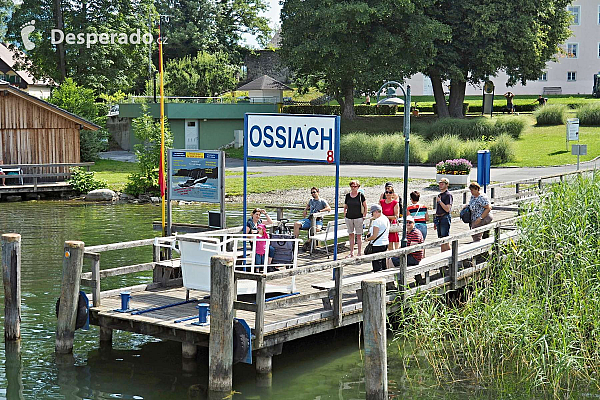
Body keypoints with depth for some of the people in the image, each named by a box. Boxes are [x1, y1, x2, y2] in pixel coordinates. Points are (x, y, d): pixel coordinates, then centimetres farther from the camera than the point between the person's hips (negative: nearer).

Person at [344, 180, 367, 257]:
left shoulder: (361, 195, -4)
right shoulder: (347, 195, 7)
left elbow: (365, 206, 2)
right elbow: (345, 206, 18)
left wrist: (364, 216, -1)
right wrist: (344, 214, 9)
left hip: (358, 218, -4)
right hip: (349, 218, 4)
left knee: (359, 235, 0)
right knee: (351, 235, 9)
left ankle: (359, 253, 4)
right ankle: (351, 252, 15)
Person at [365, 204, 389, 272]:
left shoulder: (377, 221, -19)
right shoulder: (386, 219, 9)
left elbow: (374, 236, -19)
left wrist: (367, 239, -1)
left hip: (377, 245, -9)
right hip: (385, 243, 9)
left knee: (377, 267, -4)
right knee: (383, 265, 17)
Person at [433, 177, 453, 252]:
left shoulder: (448, 195, -9)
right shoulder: (439, 195, 17)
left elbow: (447, 209, -17)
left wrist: (439, 201, -14)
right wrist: (435, 221, 22)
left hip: (445, 218, -9)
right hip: (438, 219, 9)